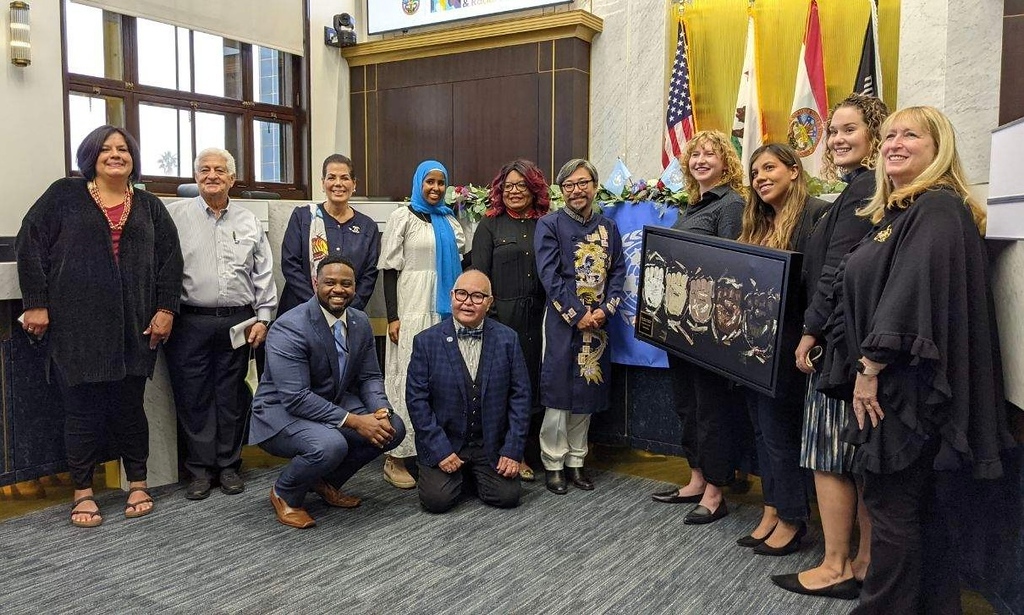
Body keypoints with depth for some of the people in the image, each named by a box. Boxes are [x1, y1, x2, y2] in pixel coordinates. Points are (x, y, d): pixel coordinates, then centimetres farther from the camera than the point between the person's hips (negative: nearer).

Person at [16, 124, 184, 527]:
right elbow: (31, 244, 2)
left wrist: (166, 309, 0)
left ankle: (138, 484, 20)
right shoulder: (64, 195, 6)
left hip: (133, 327, 2)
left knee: (129, 405, 7)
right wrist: (35, 303, -5)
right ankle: (83, 492, 17)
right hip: (76, 325, -1)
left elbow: (170, 258, 9)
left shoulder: (149, 206, 13)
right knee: (82, 408, 3)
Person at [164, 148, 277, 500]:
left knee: (232, 398, 8)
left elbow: (264, 274, 10)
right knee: (193, 397, 4)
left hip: (238, 322, 2)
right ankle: (200, 468, 16)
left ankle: (229, 465, 20)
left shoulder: (248, 221, 11)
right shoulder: (176, 216, 4)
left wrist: (263, 317, 4)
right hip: (190, 322, -2)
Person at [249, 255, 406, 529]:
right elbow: (295, 397, -28)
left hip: (334, 404, 8)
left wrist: (381, 411, -17)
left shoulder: (360, 322, 0)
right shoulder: (289, 328, -23)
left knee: (393, 428, -10)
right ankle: (284, 494, 0)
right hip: (283, 410, -7)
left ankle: (326, 482, 13)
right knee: (330, 445, -35)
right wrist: (353, 421, -30)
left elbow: (370, 377, 5)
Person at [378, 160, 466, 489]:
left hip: (445, 310, 5)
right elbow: (390, 270, -4)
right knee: (408, 378, -4)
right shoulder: (402, 217, 0)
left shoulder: (450, 221, 14)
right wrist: (392, 317, -12)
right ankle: (396, 457, 2)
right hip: (411, 310, -5)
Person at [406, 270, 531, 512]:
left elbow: (520, 396, -1)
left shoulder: (508, 339, -3)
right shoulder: (426, 341, -6)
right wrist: (440, 450, -13)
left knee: (507, 497, -12)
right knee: (437, 499, -17)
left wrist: (513, 450, -7)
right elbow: (416, 399, -7)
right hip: (443, 445, -1)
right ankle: (458, 475, 19)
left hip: (492, 444, 1)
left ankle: (475, 473, 21)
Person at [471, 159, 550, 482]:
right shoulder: (490, 225, 5)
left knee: (533, 383, 6)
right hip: (502, 317, -3)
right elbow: (479, 274, 0)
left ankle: (524, 455, 18)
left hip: (537, 318, 3)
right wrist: (488, 316, -8)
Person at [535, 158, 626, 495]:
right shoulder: (549, 225, -3)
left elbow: (618, 271, 7)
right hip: (563, 320, -4)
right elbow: (549, 275, -10)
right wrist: (578, 315, -14)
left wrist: (604, 310, -8)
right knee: (559, 391, -1)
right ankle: (553, 464, 11)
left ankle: (576, 460, 22)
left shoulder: (608, 227, 11)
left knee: (588, 389, 10)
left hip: (597, 320, 4)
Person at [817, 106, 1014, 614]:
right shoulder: (896, 212, 18)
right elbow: (863, 295, 17)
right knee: (923, 509, 15)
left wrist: (872, 365, -19)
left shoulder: (939, 208, -11)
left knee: (891, 506, -1)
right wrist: (864, 370, 9)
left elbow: (915, 293, -22)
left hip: (909, 383, -9)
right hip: (889, 381, 9)